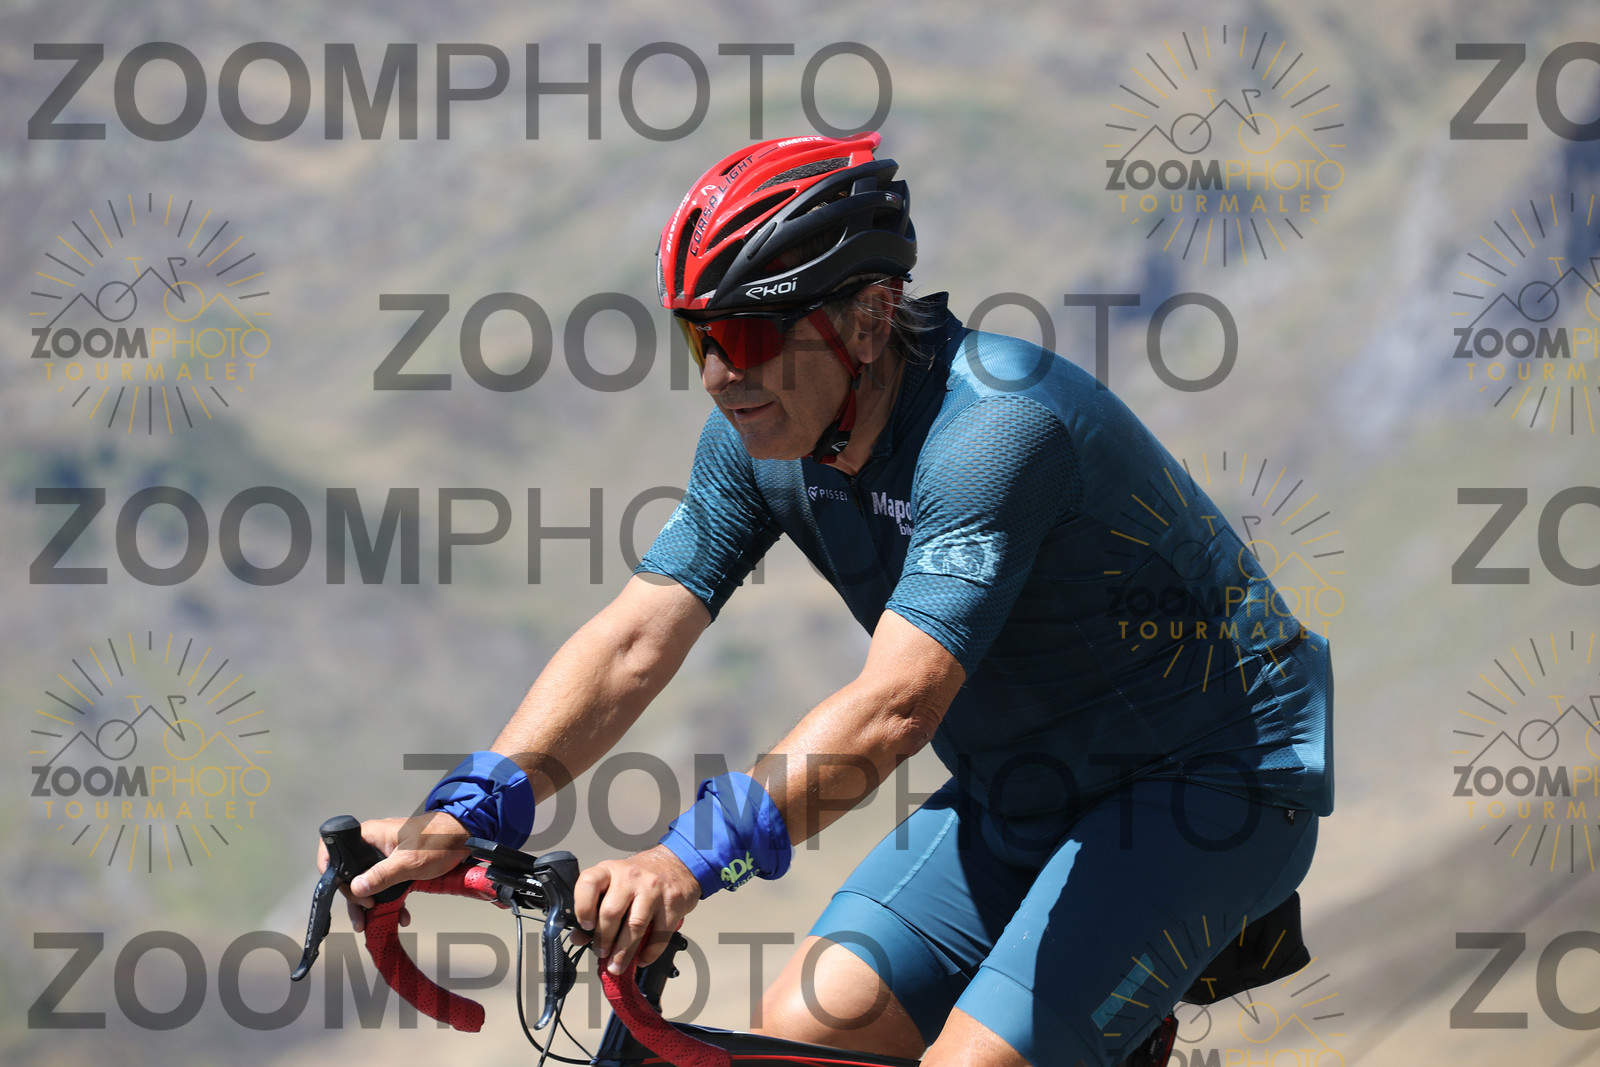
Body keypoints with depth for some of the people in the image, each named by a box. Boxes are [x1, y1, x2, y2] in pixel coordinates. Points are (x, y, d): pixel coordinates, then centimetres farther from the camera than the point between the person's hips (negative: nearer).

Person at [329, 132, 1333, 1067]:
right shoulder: (759, 437, -7)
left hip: (1210, 780, -8)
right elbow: (634, 641, -12)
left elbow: (896, 704, -41)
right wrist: (469, 810, -28)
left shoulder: (993, 424, -31)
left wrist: (694, 855, -53)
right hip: (1025, 788, 8)